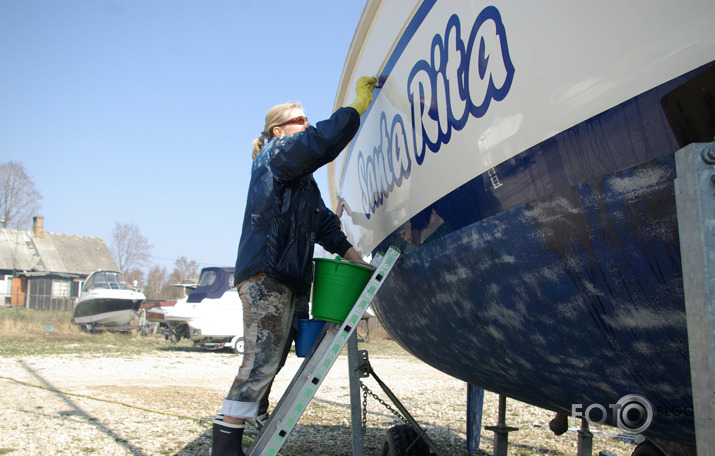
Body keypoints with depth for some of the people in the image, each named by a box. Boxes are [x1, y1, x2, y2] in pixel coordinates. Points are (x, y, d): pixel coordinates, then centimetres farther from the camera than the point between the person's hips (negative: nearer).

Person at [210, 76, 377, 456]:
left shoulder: (304, 181, 29)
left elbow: (325, 224, 24)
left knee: (272, 360, 8)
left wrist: (360, 263, 17)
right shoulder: (275, 154, 2)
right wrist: (359, 105, -9)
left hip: (291, 279, 10)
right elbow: (322, 141, -16)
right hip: (264, 274, -10)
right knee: (262, 359, -16)